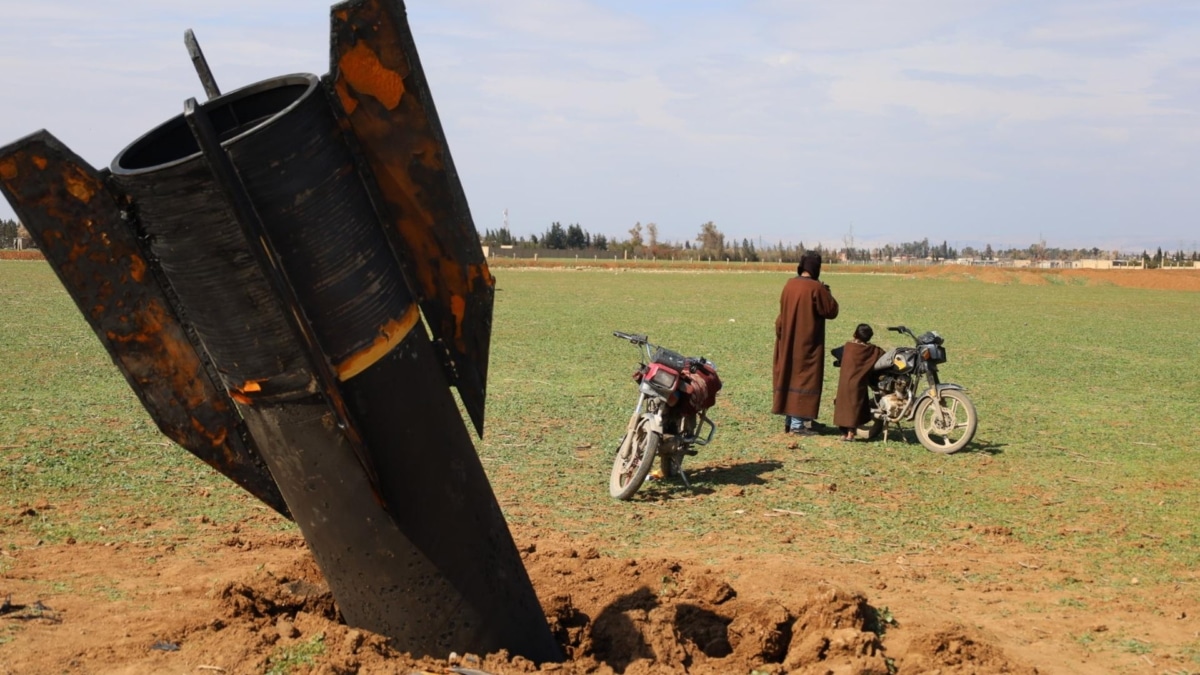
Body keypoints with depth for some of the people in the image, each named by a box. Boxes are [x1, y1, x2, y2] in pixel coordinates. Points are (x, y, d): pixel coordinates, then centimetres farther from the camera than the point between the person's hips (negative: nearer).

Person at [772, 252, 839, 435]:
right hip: (807, 343, -6)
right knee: (804, 377, 0)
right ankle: (797, 423, -1)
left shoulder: (789, 284, 1)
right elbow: (832, 311, -10)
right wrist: (827, 294, 4)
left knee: (790, 375, 14)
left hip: (788, 341, 6)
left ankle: (789, 420, 20)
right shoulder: (816, 288, -17)